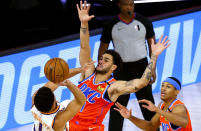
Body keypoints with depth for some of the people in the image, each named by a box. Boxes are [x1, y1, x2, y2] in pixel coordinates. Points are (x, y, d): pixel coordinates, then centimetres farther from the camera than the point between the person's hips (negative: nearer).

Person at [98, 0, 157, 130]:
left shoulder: (144, 22, -1)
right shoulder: (111, 26, -3)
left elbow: (152, 45, 5)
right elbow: (102, 49, 4)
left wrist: (153, 69, -3)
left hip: (141, 67, 1)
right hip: (121, 69, -1)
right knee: (117, 106, -1)